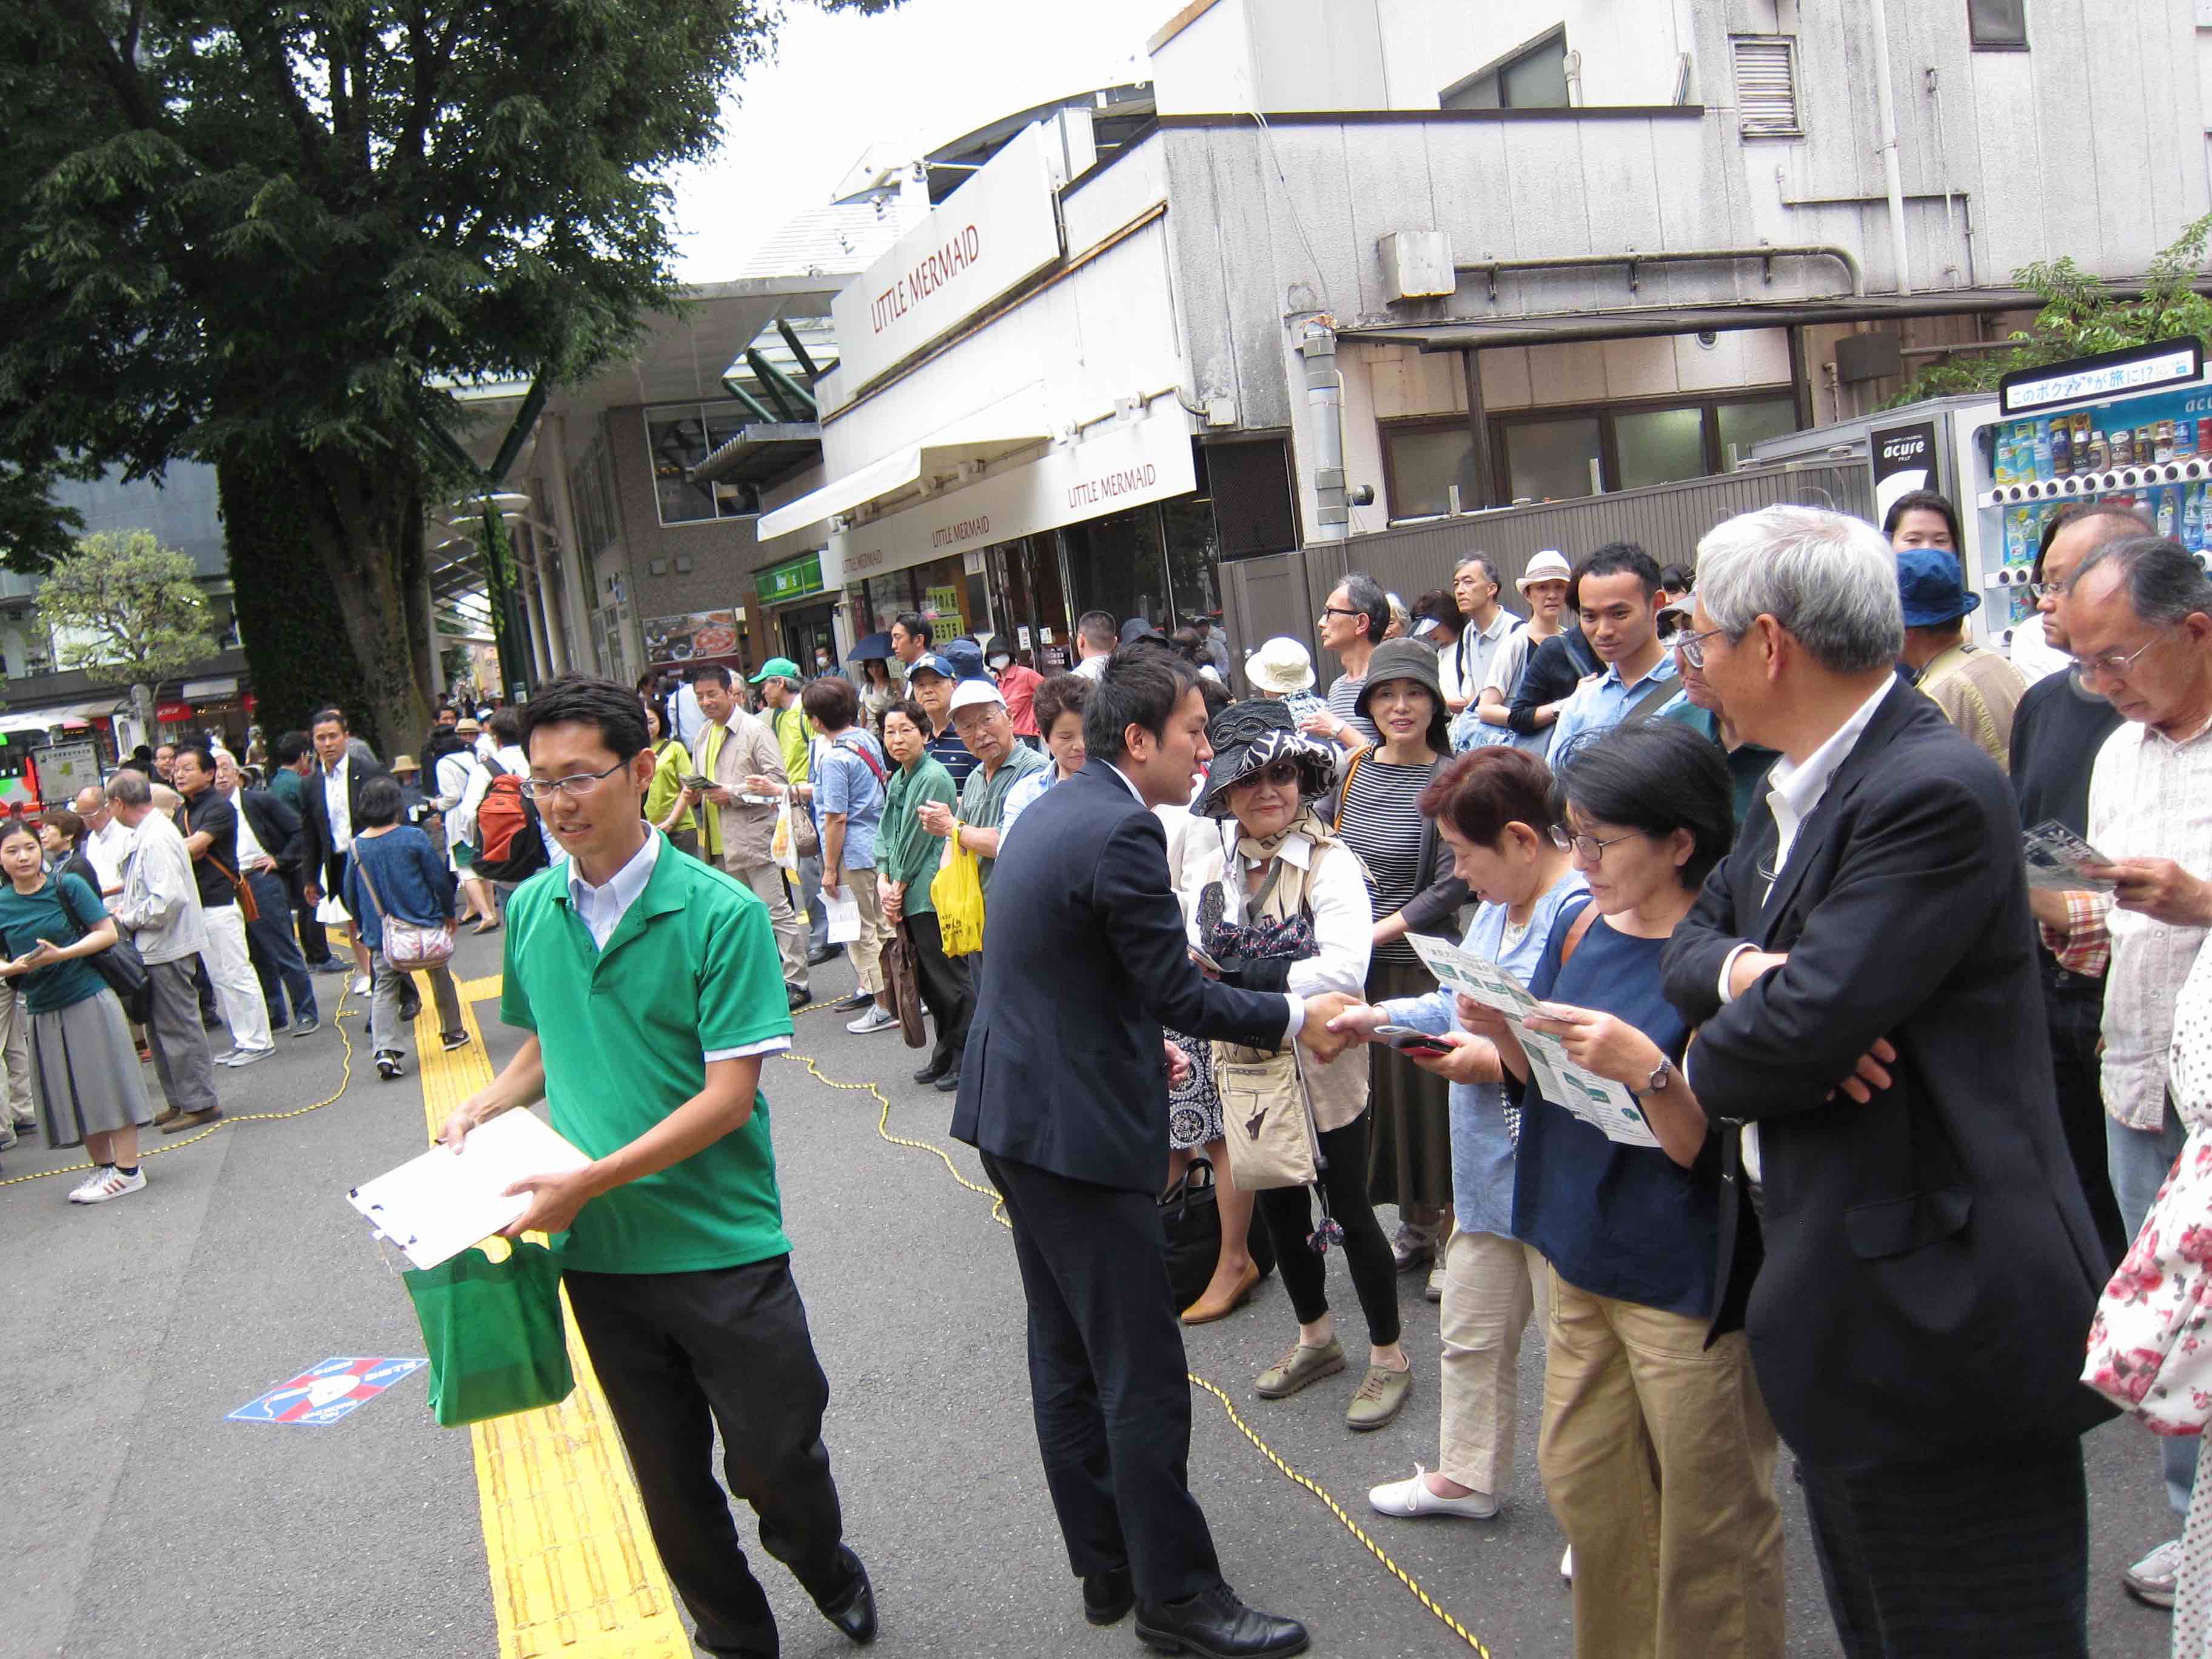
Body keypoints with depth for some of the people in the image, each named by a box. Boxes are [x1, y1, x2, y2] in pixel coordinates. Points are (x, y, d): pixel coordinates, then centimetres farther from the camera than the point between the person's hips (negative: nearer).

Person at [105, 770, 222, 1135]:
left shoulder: (157, 839, -21)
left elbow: (168, 899, -28)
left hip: (168, 947, -10)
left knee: (178, 1026, -2)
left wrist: (129, 919, -14)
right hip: (154, 948, 10)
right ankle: (179, 1101, 26)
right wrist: (124, 906, 8)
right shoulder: (144, 834, 9)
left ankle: (200, 1103, 7)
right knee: (159, 1028, 17)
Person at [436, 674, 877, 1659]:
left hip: (721, 1246, -4)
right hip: (598, 1250, 5)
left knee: (771, 1459, 8)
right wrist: (483, 1107, -2)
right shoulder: (532, 910, 1)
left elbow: (728, 1096, -19)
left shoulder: (721, 914, -16)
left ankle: (827, 1571, 41)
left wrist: (591, 1182, -25)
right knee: (668, 1482, 17)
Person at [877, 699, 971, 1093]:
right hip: (909, 898, 9)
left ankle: (966, 1060, 9)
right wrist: (884, 883, 1)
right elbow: (886, 834, 14)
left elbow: (918, 841, -13)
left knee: (950, 980, -1)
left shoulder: (934, 778, -14)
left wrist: (899, 888, -6)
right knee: (928, 982, 15)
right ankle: (945, 1056, 26)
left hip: (933, 896, -9)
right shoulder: (897, 780, 13)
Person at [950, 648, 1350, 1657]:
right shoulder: (1120, 833, -19)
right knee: (1143, 1374, 1)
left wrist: (1138, 1043, 26)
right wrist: (1296, 1020, -6)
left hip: (1016, 1114, 11)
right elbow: (1178, 993, -17)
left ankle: (1105, 1564, 30)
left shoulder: (1056, 810, 11)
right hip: (1077, 1129, -10)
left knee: (1067, 1354, 17)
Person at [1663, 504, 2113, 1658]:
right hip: (1842, 1306, 10)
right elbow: (1695, 934, 12)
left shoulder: (1935, 791, -22)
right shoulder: (1795, 784, 10)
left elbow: (1801, 1030, -29)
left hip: (1934, 1314, -10)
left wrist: (1703, 1063, -7)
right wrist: (1744, 968, -12)